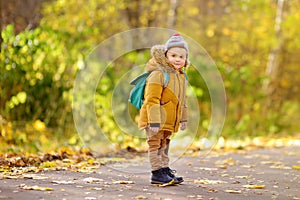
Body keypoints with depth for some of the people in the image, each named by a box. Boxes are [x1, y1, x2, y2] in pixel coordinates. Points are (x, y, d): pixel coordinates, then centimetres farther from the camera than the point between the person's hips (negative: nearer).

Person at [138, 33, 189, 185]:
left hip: (169, 120, 8)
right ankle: (157, 173, 0)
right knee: (155, 144, -3)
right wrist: (154, 121, -25)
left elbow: (182, 100, 22)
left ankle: (165, 169, 25)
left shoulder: (181, 77, 10)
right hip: (156, 120, -8)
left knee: (164, 145, 17)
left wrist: (183, 119, 23)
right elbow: (152, 100, -21)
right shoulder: (158, 74, -18)